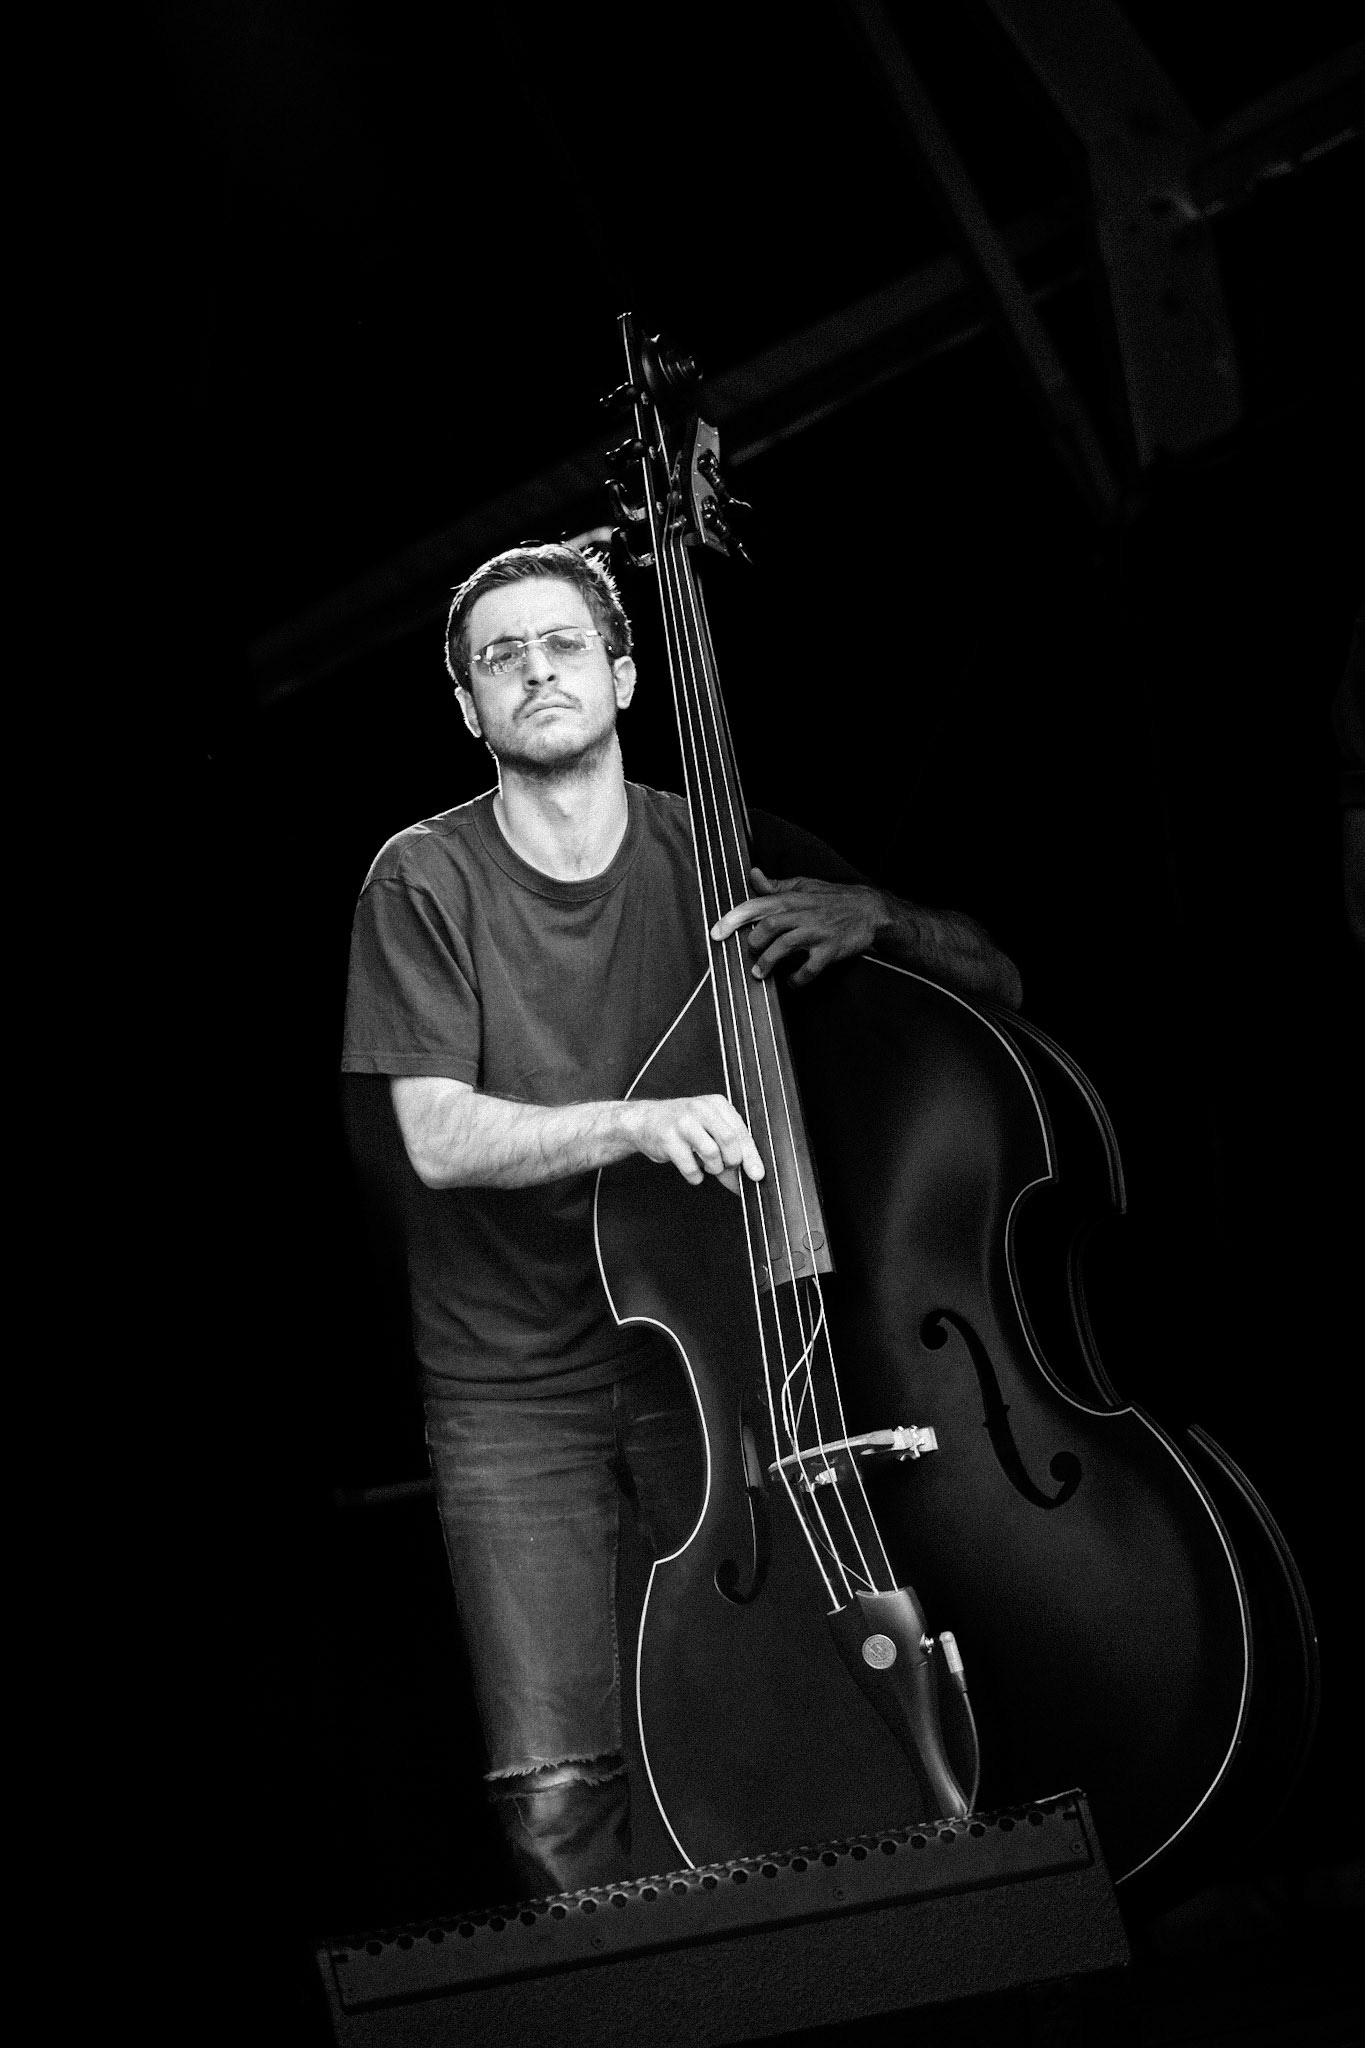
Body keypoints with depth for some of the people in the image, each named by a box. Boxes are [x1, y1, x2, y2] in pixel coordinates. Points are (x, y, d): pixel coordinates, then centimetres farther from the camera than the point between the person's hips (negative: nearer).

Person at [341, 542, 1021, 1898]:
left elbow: (995, 984, 3)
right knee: (559, 1798, -9)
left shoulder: (725, 853, 2)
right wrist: (638, 1123, -29)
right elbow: (439, 1138, -13)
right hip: (514, 1380, -1)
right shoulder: (424, 882, -3)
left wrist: (873, 915, -18)